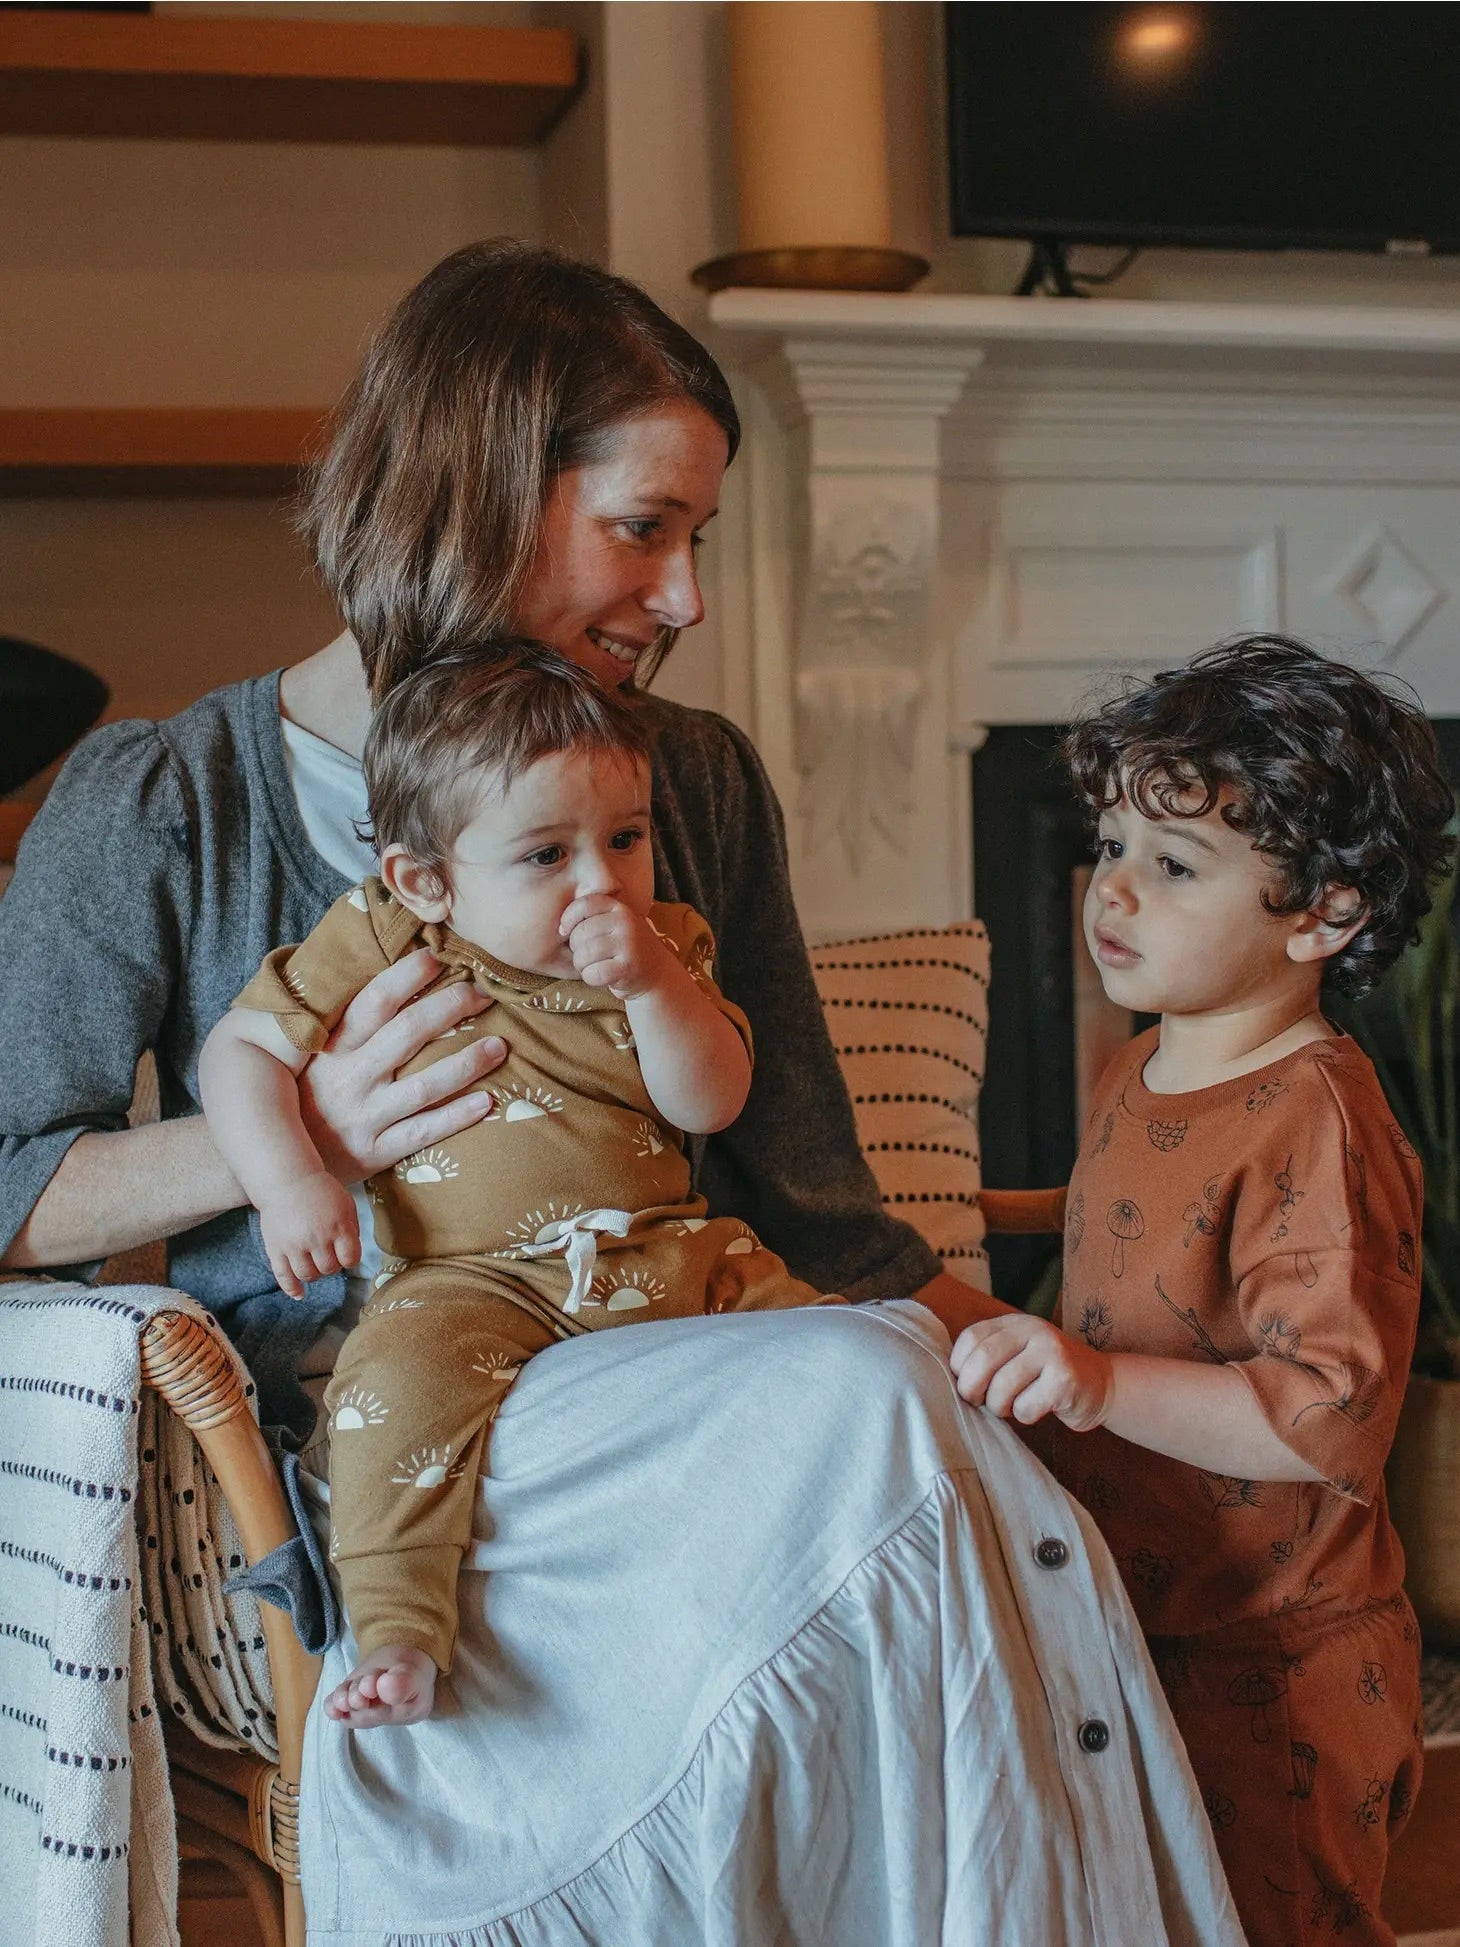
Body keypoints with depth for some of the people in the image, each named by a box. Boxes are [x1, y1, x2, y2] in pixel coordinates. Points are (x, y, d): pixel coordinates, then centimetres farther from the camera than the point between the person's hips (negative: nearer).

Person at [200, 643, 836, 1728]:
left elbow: (712, 1105, 0)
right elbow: (241, 1050, 2)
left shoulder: (668, 942, 9)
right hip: (478, 1281, -4)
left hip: (678, 1260, 4)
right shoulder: (381, 942, 1)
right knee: (408, 1372, -34)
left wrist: (654, 983, -15)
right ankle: (397, 1633, -30)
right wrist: (289, 1179, -14)